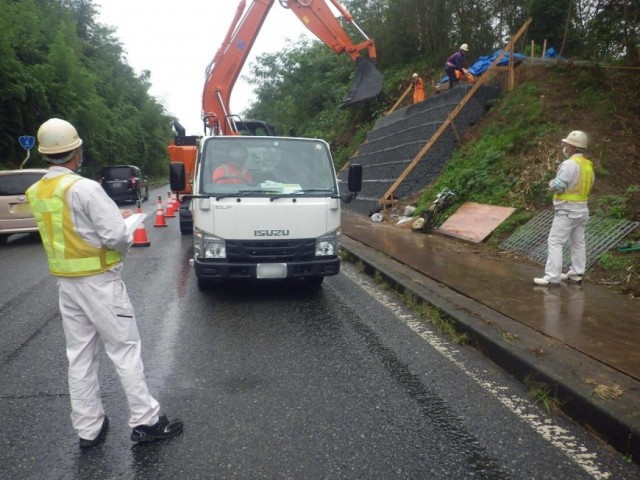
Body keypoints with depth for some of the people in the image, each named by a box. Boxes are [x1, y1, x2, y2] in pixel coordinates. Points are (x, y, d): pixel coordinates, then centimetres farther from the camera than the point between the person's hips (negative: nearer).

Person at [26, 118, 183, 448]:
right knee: (125, 349, 2)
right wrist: (125, 242, 1)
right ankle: (145, 421, 10)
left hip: (65, 282, 7)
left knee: (79, 356, 13)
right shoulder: (84, 187, -18)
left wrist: (113, 216, 15)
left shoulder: (36, 193, 6)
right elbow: (116, 235, -22)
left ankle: (88, 428, 23)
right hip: (99, 280, -7)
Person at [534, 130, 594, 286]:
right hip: (582, 209, 9)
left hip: (567, 210, -9)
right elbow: (589, 184, 17)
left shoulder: (569, 164, -19)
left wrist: (551, 183, 1)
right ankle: (576, 273, 22)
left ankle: (552, 277, -8)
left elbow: (557, 186, -20)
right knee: (578, 242, 14)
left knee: (555, 242, -7)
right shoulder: (588, 165, 9)